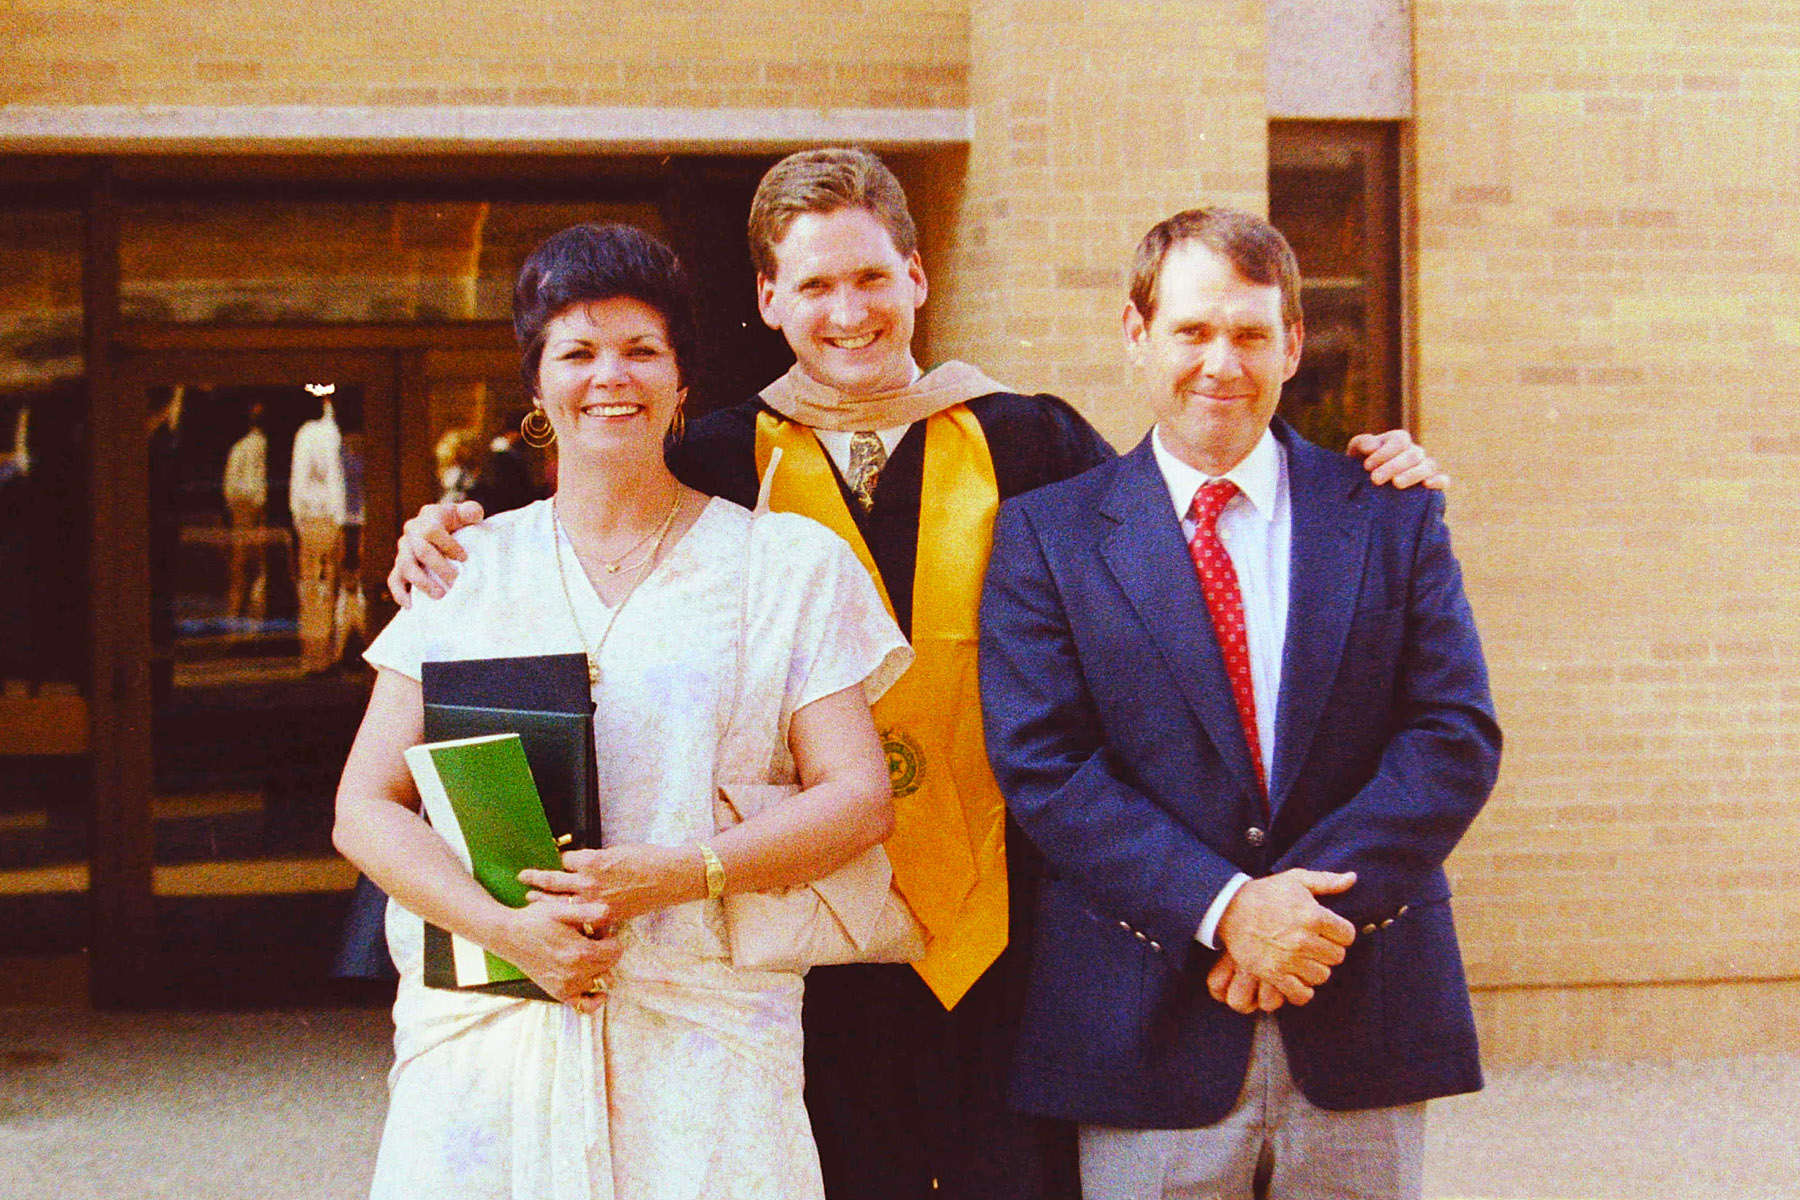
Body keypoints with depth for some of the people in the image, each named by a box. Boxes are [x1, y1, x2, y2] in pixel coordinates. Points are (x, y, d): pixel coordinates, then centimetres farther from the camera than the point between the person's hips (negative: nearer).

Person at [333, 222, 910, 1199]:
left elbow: (859, 798, 1)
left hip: (702, 1040, -1)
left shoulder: (785, 564, 7)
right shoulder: (474, 570, 10)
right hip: (491, 1033, 1)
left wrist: (674, 874, -13)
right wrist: (510, 930, -11)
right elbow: (366, 809, 5)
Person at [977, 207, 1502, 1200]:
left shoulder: (1392, 516, 7)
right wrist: (1223, 908, -16)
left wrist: (1318, 901, -13)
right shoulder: (1047, 534, 3)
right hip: (1150, 1038, -1)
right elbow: (1041, 766, -5)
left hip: (1363, 1035, 2)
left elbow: (1458, 736, 0)